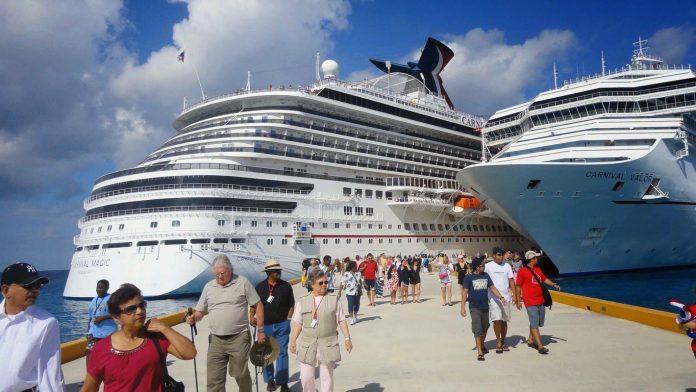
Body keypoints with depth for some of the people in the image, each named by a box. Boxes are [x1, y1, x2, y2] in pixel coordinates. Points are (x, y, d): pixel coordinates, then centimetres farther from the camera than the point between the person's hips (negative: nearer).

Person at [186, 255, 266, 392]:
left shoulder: (242, 282, -4)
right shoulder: (208, 287, 7)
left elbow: (258, 305, -1)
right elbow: (199, 311, 13)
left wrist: (260, 330, -2)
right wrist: (193, 318, -11)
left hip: (239, 338, -3)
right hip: (216, 340, 4)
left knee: (241, 375, 7)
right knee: (214, 379, 6)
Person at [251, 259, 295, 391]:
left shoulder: (286, 286, -3)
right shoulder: (260, 286, -1)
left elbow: (291, 305, 3)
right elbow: (254, 305, 8)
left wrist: (287, 320, -3)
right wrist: (252, 316, -7)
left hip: (282, 325, -1)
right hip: (265, 325, 2)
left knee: (282, 353, 0)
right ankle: (270, 380, 28)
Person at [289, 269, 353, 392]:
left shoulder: (334, 299, 0)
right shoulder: (302, 301, 3)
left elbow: (341, 320, 2)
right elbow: (298, 323, 7)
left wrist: (347, 338, -3)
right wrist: (293, 341, 3)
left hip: (328, 344, -1)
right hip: (308, 345, 1)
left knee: (327, 377, 8)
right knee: (306, 377, 1)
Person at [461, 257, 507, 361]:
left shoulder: (485, 275, 7)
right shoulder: (468, 277, -7)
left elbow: (492, 287, 9)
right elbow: (465, 292, -7)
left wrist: (501, 297, -7)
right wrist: (463, 307, -10)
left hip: (485, 306, 5)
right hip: (474, 308, -5)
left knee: (485, 328, 18)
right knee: (477, 330, -6)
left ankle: (482, 345, 39)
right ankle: (480, 352, -2)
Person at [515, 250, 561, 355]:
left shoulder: (538, 269, 11)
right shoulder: (522, 271, -11)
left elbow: (544, 279, 25)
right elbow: (518, 286, -8)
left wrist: (554, 284, 10)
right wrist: (518, 299, -7)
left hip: (540, 301, 8)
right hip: (530, 302, -8)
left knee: (537, 323, 16)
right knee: (534, 324, -6)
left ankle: (530, 340, 31)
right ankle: (540, 346, -6)